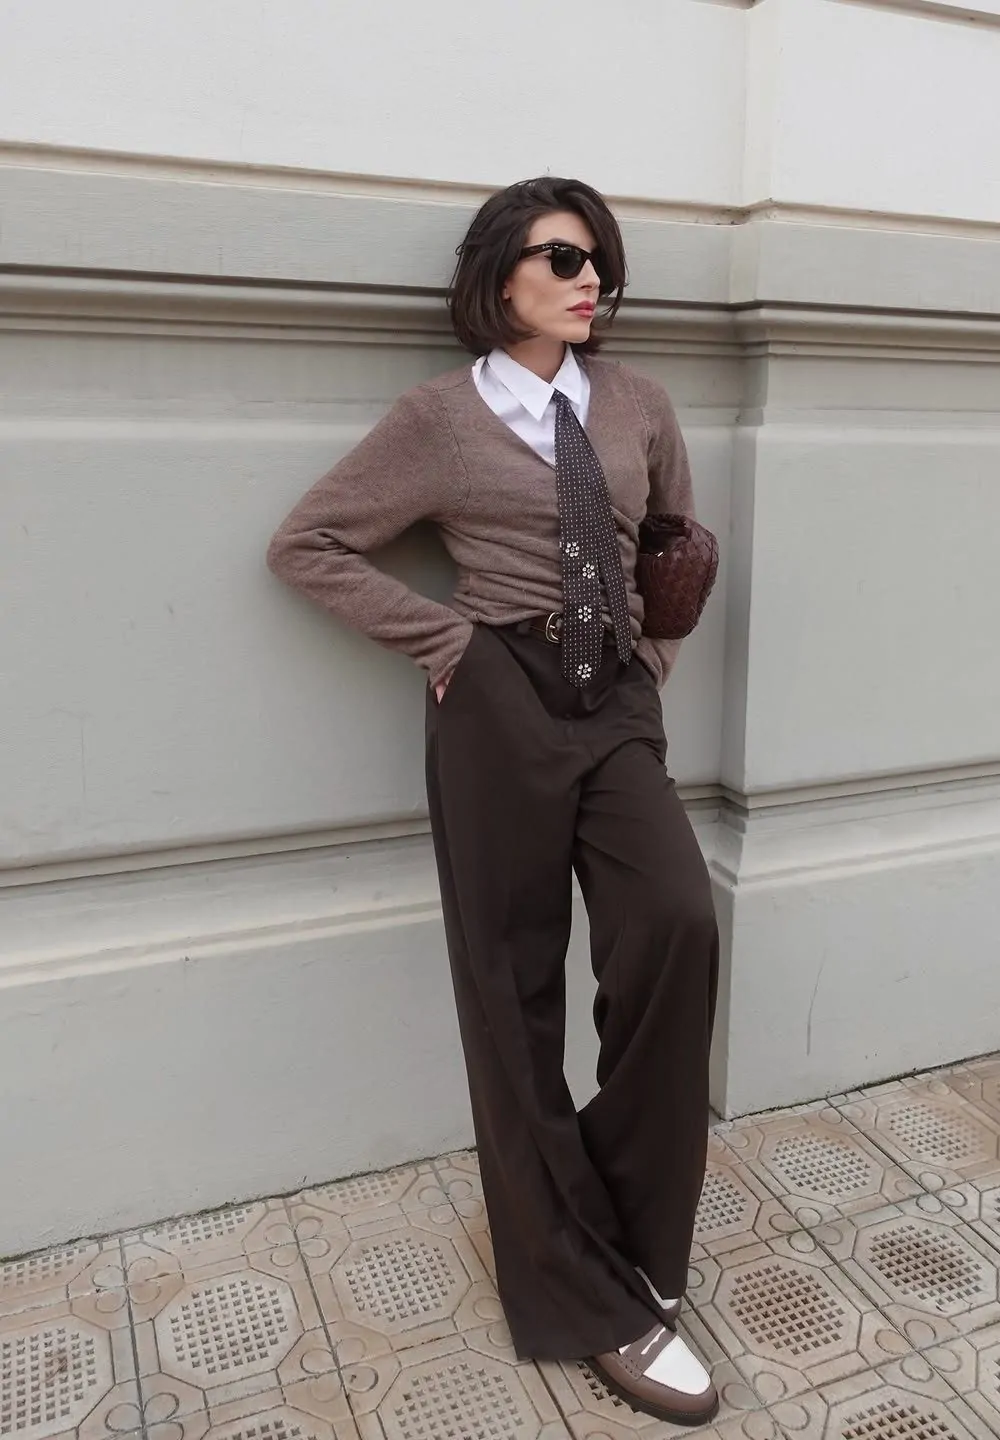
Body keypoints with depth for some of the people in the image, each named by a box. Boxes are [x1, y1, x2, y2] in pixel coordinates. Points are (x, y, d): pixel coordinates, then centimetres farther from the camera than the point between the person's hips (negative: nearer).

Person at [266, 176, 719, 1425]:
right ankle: (591, 1299, 16)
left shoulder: (637, 404, 11)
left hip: (619, 703, 4)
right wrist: (443, 636, -6)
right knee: (514, 989, 0)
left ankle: (630, 1213, 7)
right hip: (503, 705, -3)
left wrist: (654, 648, 15)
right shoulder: (441, 415, 0)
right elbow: (305, 546, 0)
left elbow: (682, 539, 28)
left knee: (678, 926, -19)